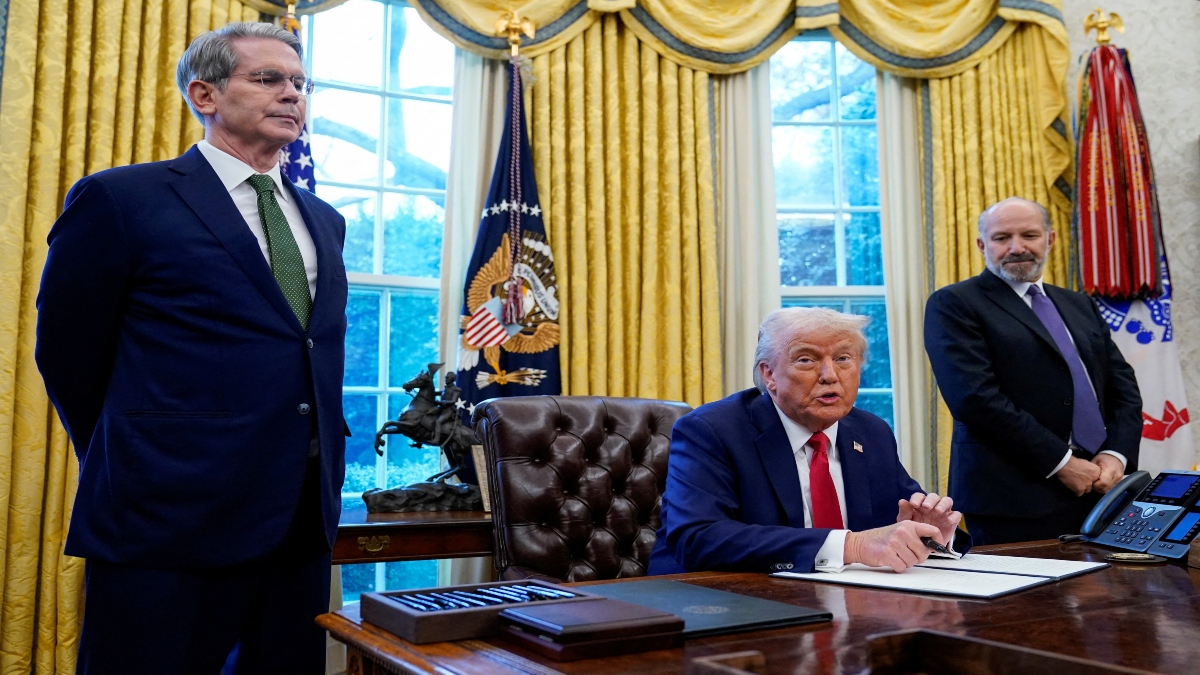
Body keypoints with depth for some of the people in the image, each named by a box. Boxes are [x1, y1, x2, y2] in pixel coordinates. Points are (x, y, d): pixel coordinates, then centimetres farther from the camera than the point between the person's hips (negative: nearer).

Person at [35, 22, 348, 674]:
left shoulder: (323, 220, 15)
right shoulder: (119, 199, -4)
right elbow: (67, 353, 1)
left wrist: (322, 468, 15)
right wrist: (135, 468, 9)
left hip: (303, 521, 6)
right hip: (171, 521, -5)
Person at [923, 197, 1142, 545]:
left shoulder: (1080, 305, 18)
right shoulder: (953, 304, -4)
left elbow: (1123, 386, 15)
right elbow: (976, 398, -15)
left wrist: (1117, 454, -3)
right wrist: (1060, 463, -15)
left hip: (1098, 489, 6)